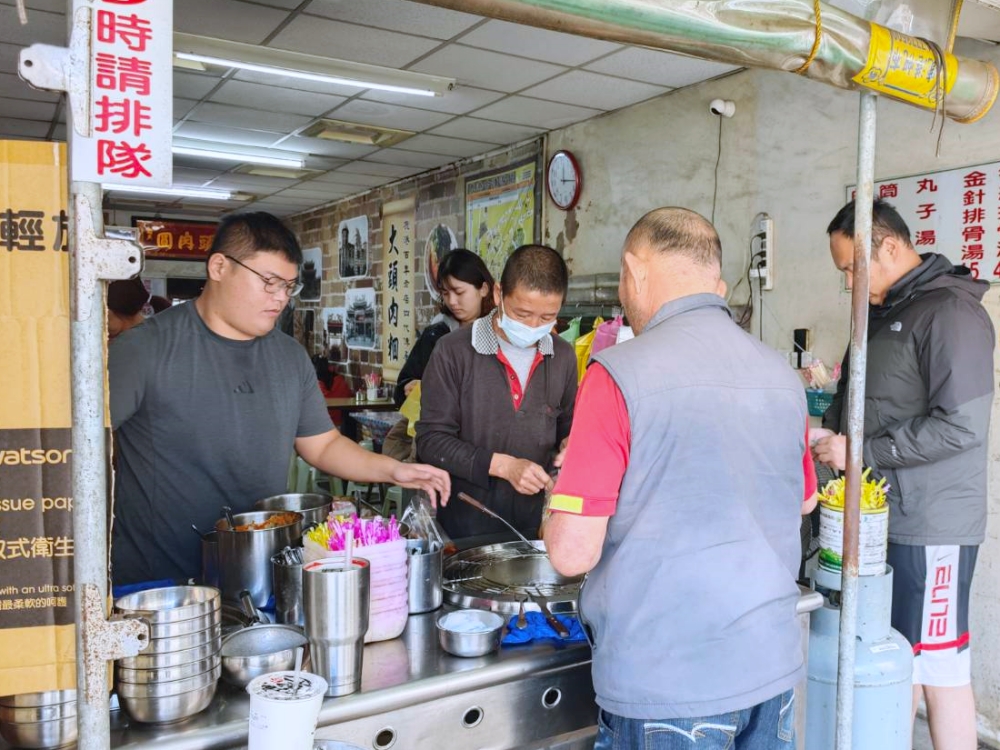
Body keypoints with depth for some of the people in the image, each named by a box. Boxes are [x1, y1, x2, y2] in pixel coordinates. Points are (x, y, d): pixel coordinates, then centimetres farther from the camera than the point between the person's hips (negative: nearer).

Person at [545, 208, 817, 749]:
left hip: (668, 680, -5)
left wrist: (567, 489, 0)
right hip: (773, 665, 6)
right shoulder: (782, 375, 1)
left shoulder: (620, 374, -18)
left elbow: (573, 553, -19)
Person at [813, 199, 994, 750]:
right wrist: (829, 430, 4)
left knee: (937, 667, 2)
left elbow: (961, 425, -21)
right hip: (880, 517, 8)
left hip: (929, 526, -8)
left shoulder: (949, 312, -14)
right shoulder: (881, 311, 14)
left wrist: (860, 450, -17)